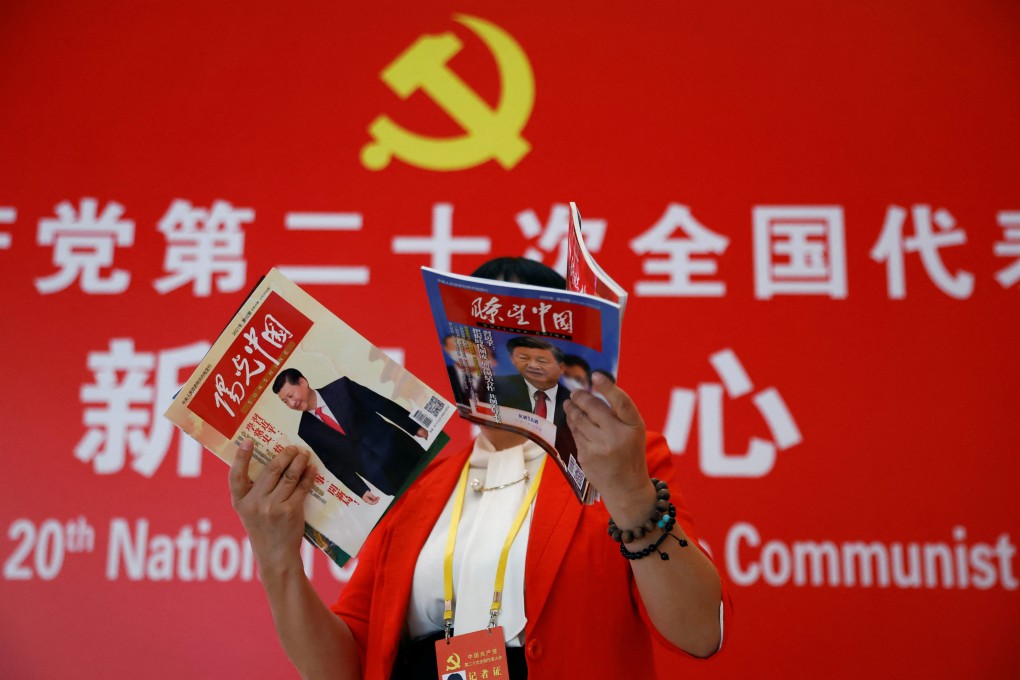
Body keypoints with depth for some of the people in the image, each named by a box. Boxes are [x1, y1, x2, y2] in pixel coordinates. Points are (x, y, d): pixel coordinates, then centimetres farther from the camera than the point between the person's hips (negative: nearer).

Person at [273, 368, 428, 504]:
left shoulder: (341, 387, -6)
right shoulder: (307, 430, -1)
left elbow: (381, 404, -3)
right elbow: (334, 463, 3)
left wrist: (415, 427, -3)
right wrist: (361, 490, -2)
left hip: (398, 450, 0)